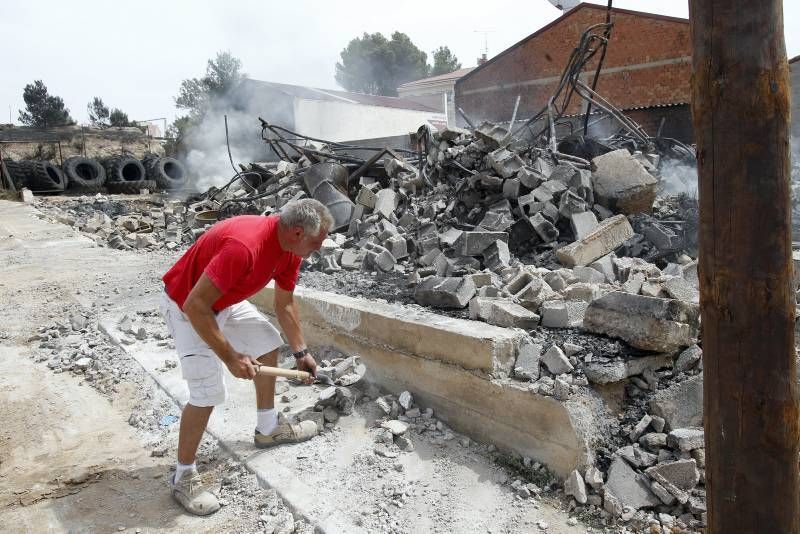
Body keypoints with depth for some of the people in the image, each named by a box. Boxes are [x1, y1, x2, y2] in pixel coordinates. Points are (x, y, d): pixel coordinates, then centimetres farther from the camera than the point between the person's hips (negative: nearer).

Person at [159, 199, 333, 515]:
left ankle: (268, 429, 32)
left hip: (225, 301, 9)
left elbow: (284, 304, 8)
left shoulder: (290, 249, -8)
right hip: (186, 306, -9)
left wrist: (301, 352, 13)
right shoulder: (244, 245, -38)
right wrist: (230, 357, -29)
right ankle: (183, 478, 7)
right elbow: (195, 306, -35)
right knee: (208, 393, -13)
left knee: (269, 344, 16)